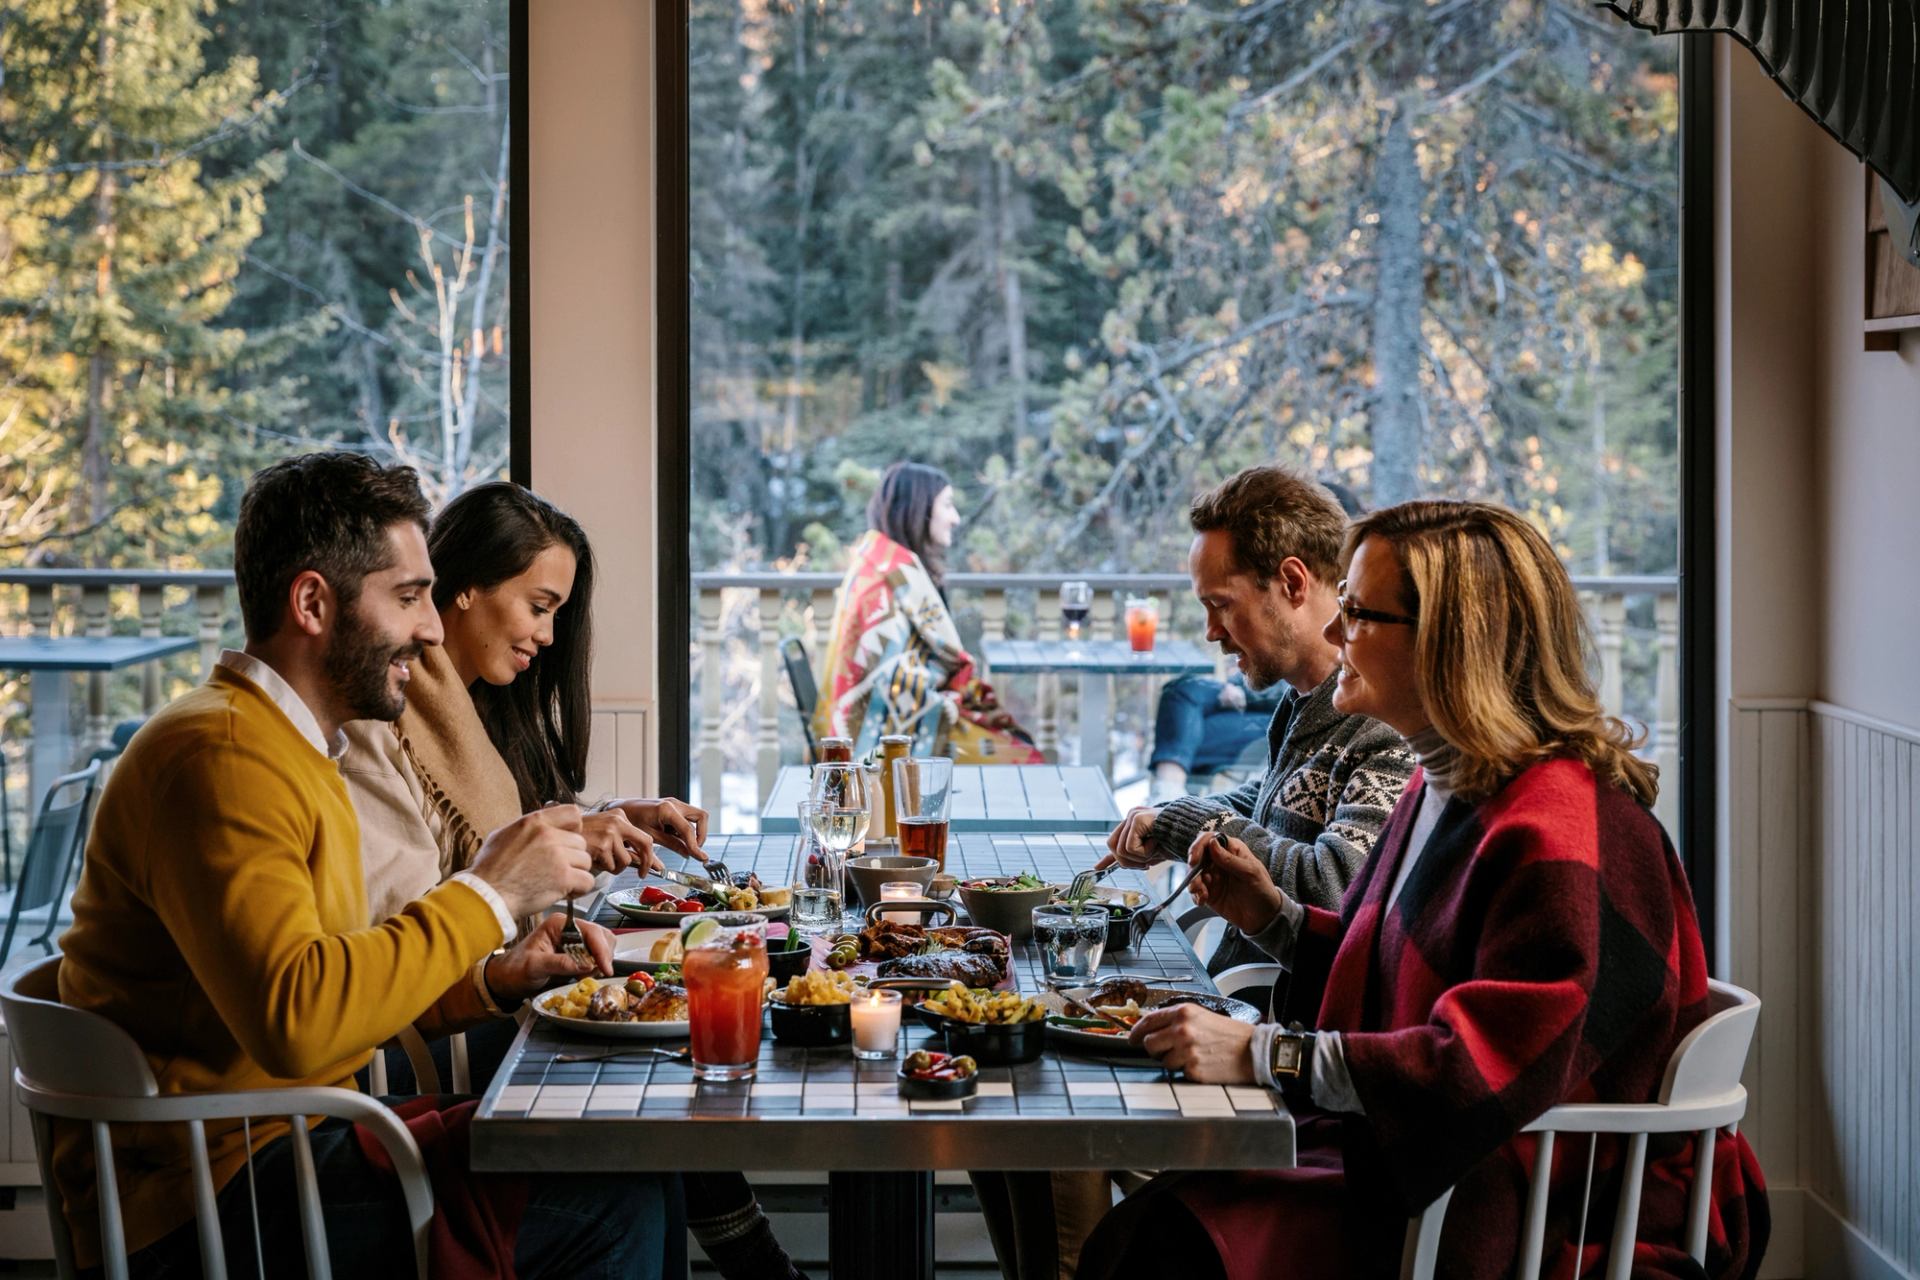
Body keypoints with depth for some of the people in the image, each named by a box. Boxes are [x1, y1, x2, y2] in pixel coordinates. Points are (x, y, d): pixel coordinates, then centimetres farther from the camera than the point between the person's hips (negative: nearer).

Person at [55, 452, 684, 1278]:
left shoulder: (294, 748, 18)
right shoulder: (216, 754, -17)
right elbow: (296, 1022, -30)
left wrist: (491, 979, 4)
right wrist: (485, 895, -21)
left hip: (294, 1147, 10)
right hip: (211, 1198, -10)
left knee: (642, 1168, 0)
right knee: (613, 1202, -16)